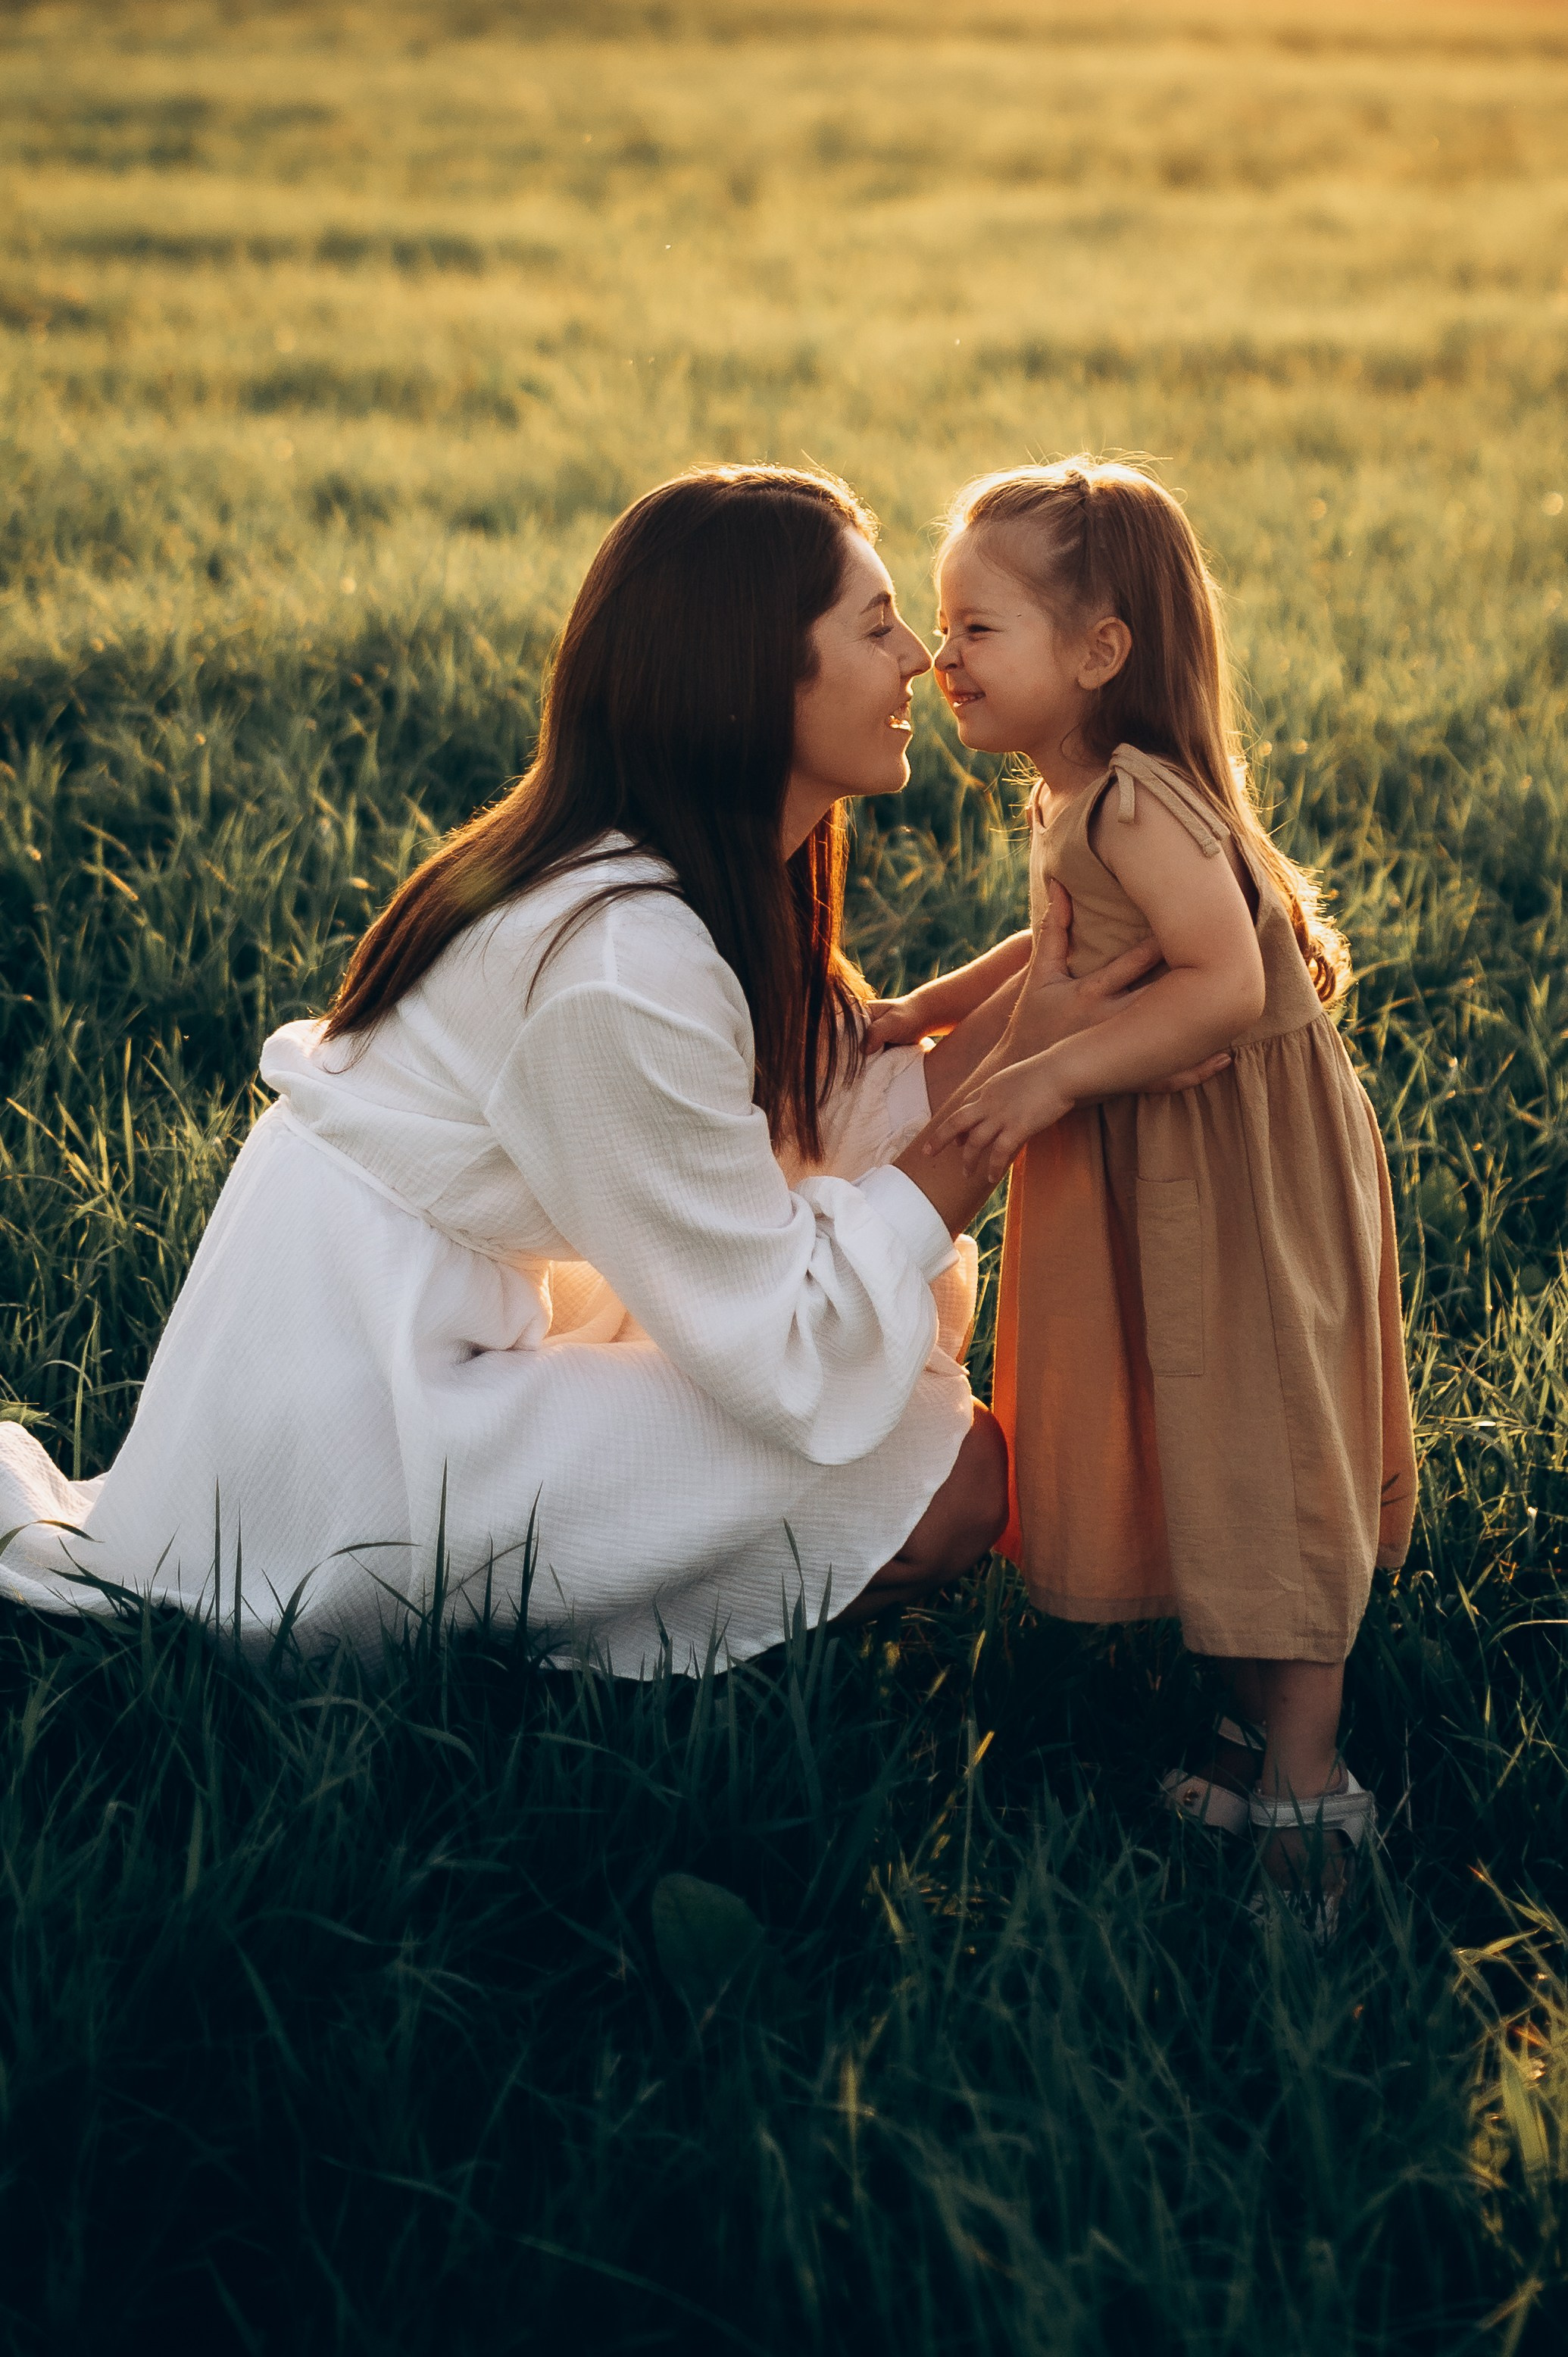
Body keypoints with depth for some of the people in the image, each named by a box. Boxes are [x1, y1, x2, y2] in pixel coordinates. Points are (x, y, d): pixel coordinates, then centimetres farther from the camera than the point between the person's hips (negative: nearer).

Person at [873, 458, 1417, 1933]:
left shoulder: (1134, 802, -23)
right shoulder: (1081, 800, 8)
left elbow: (1224, 984, -32)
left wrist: (1051, 1081, -29)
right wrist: (925, 1011, 19)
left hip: (1237, 1174, -10)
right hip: (1159, 1171, 10)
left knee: (1257, 1459, -4)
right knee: (1202, 1448, 16)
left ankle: (1306, 1790, 4)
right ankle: (1269, 1728, 27)